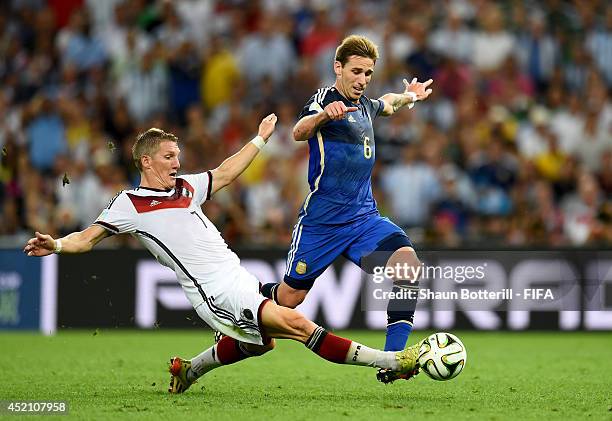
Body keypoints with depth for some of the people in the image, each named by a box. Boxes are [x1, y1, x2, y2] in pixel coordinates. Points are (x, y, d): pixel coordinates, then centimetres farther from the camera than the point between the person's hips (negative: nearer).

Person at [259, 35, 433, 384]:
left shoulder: (364, 105, 13)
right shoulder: (326, 98, -9)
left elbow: (385, 103, 42)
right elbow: (299, 132, -35)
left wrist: (409, 97, 28)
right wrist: (323, 116, -52)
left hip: (364, 217, 5)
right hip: (322, 220, -5)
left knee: (407, 262, -22)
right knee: (290, 297, 4)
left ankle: (393, 358, -25)